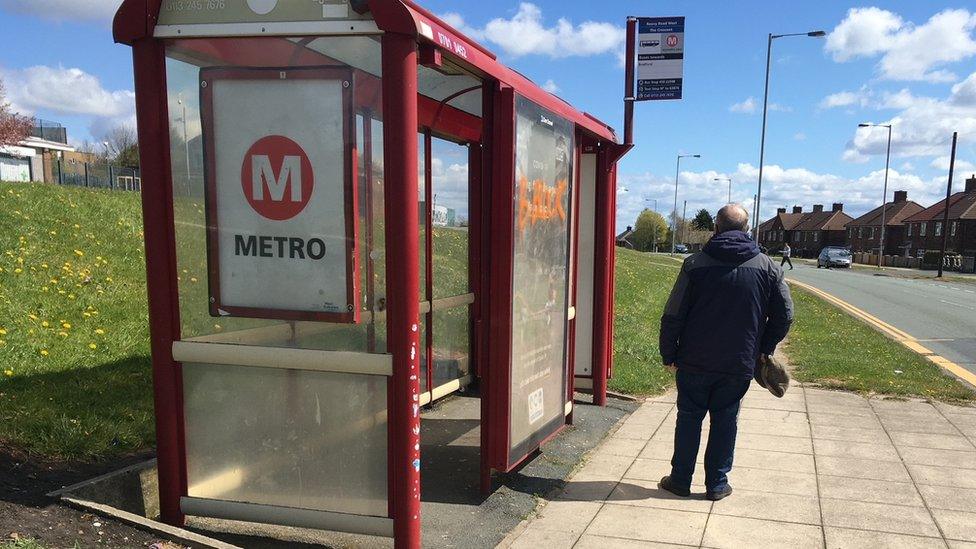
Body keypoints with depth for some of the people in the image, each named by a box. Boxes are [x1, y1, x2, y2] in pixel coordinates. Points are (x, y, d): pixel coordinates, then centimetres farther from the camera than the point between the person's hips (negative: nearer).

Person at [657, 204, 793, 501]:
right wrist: (763, 349, 14)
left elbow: (673, 316, -8)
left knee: (689, 418, 11)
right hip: (740, 365, 1)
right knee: (725, 421, 13)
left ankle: (680, 480, 20)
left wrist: (669, 354, 2)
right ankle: (717, 484, 20)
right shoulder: (767, 267, -1)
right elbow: (784, 316, 3)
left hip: (694, 362, -1)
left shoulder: (696, 264, -8)